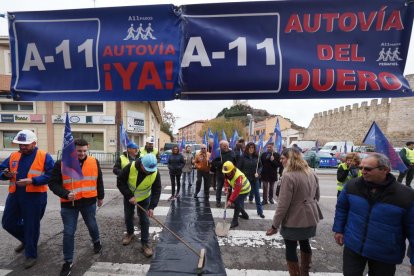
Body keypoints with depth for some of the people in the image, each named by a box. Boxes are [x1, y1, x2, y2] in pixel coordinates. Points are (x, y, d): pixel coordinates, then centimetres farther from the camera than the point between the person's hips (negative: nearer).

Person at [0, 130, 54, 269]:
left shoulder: (44, 156, -9)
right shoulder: (13, 156, 9)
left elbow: (51, 175, -16)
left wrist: (31, 181, -25)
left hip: (35, 196, -6)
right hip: (14, 195, 6)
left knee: (32, 226, 5)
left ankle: (31, 255, 25)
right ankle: (27, 240, 44)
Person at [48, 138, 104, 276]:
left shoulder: (94, 162, -3)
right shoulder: (61, 164, -11)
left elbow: (99, 181, 7)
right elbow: (53, 184, -8)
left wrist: (100, 197, 13)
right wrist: (66, 194, -25)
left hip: (89, 202, 2)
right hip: (69, 204, -1)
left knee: (92, 225, 20)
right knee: (68, 233, 6)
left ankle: (96, 242, 49)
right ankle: (68, 261, 26)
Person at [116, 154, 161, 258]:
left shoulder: (155, 173, -30)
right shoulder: (130, 167, -33)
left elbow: (156, 190, -23)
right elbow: (120, 182, -21)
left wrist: (152, 206, -31)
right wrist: (129, 196, -27)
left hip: (144, 198, -1)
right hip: (129, 196, 1)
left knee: (144, 219, -2)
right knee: (129, 216, 17)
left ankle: (145, 243, 12)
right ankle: (130, 233, 45)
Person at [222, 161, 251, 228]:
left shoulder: (238, 176, -40)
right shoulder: (227, 173, -16)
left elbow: (236, 191, -41)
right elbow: (226, 180, 2)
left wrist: (230, 200, -41)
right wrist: (226, 188, -15)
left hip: (244, 190, -8)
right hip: (237, 188, 9)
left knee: (237, 203, -14)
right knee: (238, 202, 16)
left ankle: (235, 221, -2)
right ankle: (244, 215, 39)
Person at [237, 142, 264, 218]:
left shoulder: (256, 157, -2)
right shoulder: (243, 157, -10)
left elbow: (260, 166, 6)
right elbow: (238, 168, -8)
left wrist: (258, 172, -11)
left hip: (255, 179, 2)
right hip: (245, 179, -2)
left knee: (257, 194, 12)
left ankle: (260, 211, 26)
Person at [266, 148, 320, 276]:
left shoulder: (288, 176, -24)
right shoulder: (311, 173, 2)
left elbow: (283, 204, -23)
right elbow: (317, 196, 14)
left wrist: (275, 225, -14)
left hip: (294, 220, -8)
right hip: (310, 218, 8)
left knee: (291, 249, 10)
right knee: (305, 243, 26)